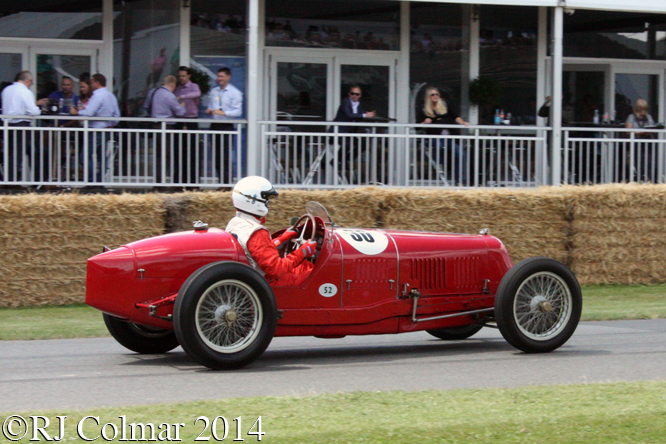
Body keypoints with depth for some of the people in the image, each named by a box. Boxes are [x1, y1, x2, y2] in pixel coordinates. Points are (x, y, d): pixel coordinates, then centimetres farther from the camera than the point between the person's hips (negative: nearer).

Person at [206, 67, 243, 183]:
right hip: (215, 126, 6)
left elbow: (238, 112, -10)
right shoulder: (214, 91, 16)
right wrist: (209, 110, 1)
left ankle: (227, 182, -7)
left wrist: (223, 113, -24)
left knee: (226, 156, -9)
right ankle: (221, 180, 14)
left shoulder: (235, 93, -3)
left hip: (226, 127, -6)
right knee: (216, 156, 7)